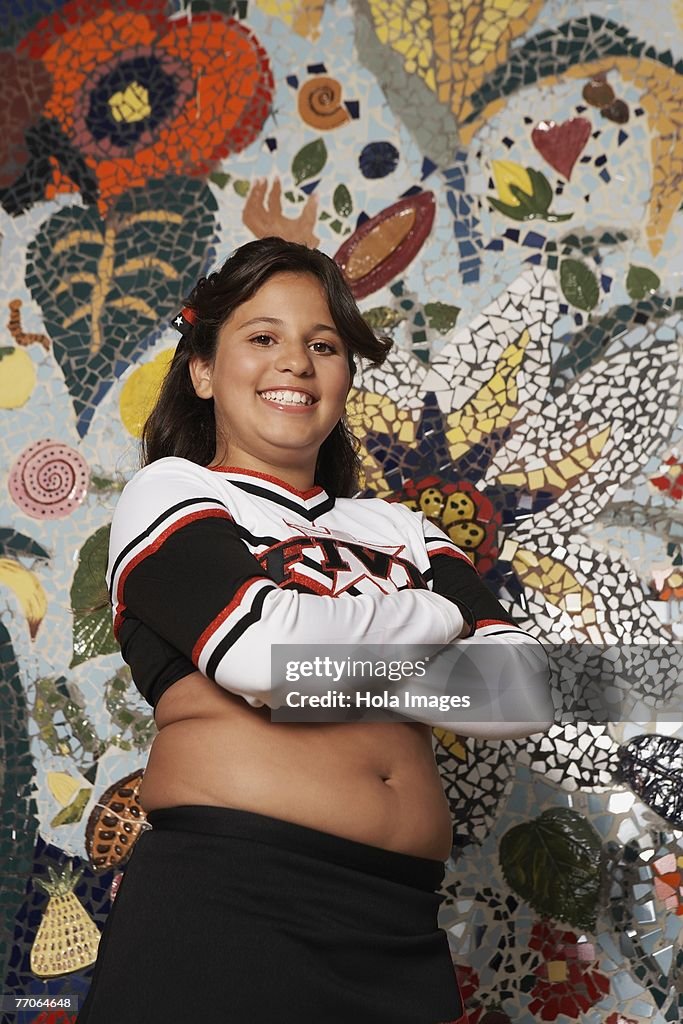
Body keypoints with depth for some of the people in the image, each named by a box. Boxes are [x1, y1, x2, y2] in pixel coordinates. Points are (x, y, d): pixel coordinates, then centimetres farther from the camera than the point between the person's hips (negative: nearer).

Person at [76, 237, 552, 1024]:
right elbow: (261, 647, -17)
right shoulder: (169, 491, 3)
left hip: (401, 932, 5)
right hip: (224, 901, -4)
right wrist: (432, 616, -1)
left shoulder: (401, 530, 15)